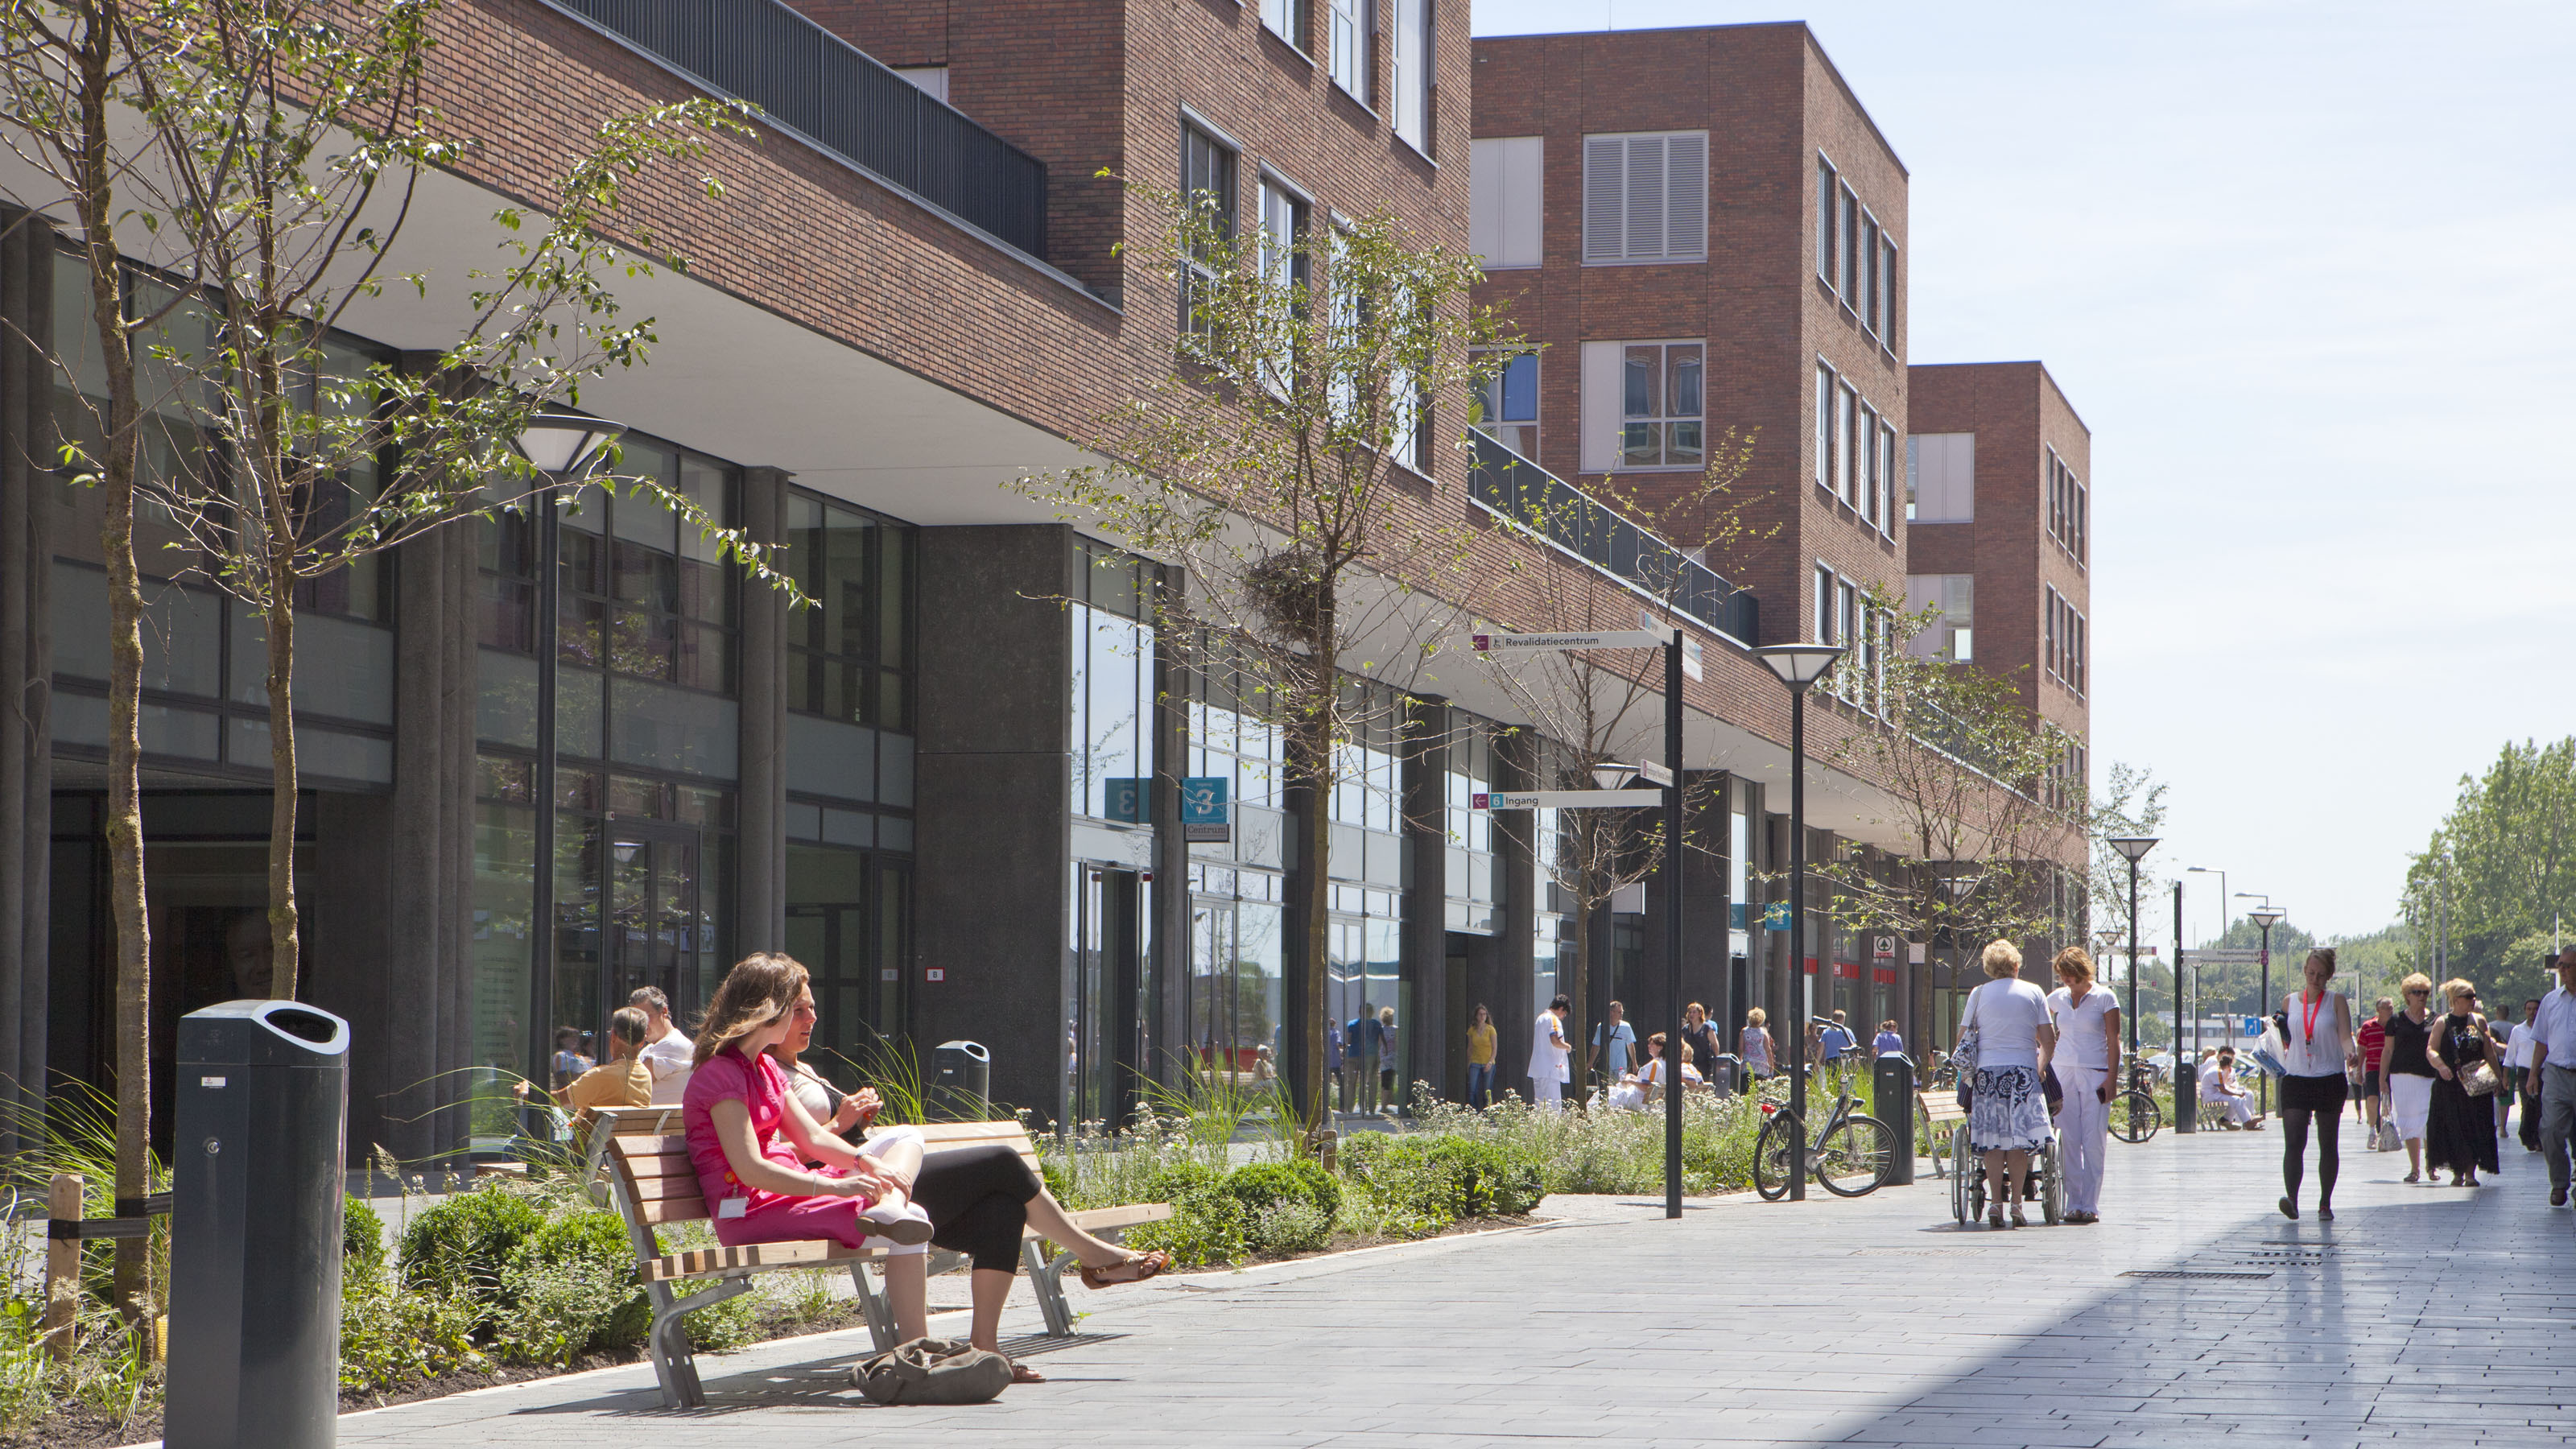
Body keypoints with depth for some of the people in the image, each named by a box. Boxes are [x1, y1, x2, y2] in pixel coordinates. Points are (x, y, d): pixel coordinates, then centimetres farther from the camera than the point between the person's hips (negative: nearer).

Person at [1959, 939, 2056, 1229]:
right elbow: (2048, 1041, 5)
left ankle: (1995, 1203, -5)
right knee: (2018, 1140, 2)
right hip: (2023, 1071, 0)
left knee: (1993, 1142, 2)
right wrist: (2040, 1068, 19)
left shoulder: (1979, 994, 5)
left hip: (1987, 1072, 0)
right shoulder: (2033, 993, 6)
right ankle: (2016, 1203, -2)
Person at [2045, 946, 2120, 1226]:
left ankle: (2091, 1205, -3)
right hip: (2063, 1074, 3)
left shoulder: (2104, 998, 0)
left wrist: (2112, 1079, -10)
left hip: (2095, 1075, -3)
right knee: (2068, 1142, -2)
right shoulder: (2057, 998, 10)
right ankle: (2074, 1205, 1)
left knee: (2094, 1142, -6)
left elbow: (2113, 1042, -3)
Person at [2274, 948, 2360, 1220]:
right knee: (2293, 1143, -14)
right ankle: (2291, 1200, -23)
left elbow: (2345, 1037, -9)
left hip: (2330, 1079, -1)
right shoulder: (2290, 1002, 9)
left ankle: (2325, 1204, 15)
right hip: (2296, 1078, 1)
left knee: (2329, 1145, 6)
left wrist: (2351, 1055, -29)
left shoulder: (2336, 1001, 1)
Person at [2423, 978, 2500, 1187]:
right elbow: (2430, 1050, -7)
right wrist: (2440, 1066, -27)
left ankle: (2470, 1173, 3)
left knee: (2475, 1129, -2)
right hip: (2450, 1084, -2)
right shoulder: (2443, 1023, 1)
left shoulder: (2479, 1021, 10)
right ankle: (2457, 1173, 9)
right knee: (2453, 1129, -2)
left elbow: (2489, 1052, 13)